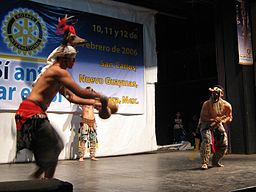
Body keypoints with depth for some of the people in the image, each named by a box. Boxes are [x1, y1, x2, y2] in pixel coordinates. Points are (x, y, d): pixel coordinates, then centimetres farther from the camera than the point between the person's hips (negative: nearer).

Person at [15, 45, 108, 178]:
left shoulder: (57, 75, 21)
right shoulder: (58, 71, -11)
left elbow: (71, 97, 23)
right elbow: (80, 92, -18)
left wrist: (93, 102, 18)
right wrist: (99, 96, -3)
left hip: (32, 113, 10)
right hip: (32, 112, -10)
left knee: (56, 146, 18)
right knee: (52, 151, -1)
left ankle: (36, 176, 25)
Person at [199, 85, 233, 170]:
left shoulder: (226, 105, -10)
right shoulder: (207, 104, -19)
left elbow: (229, 117, 2)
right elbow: (202, 117, -15)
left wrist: (222, 120, -18)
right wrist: (213, 120, -27)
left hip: (218, 125, 4)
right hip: (206, 125, -4)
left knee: (224, 144, -2)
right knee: (207, 141, -26)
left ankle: (215, 161, 19)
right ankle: (204, 163, -23)